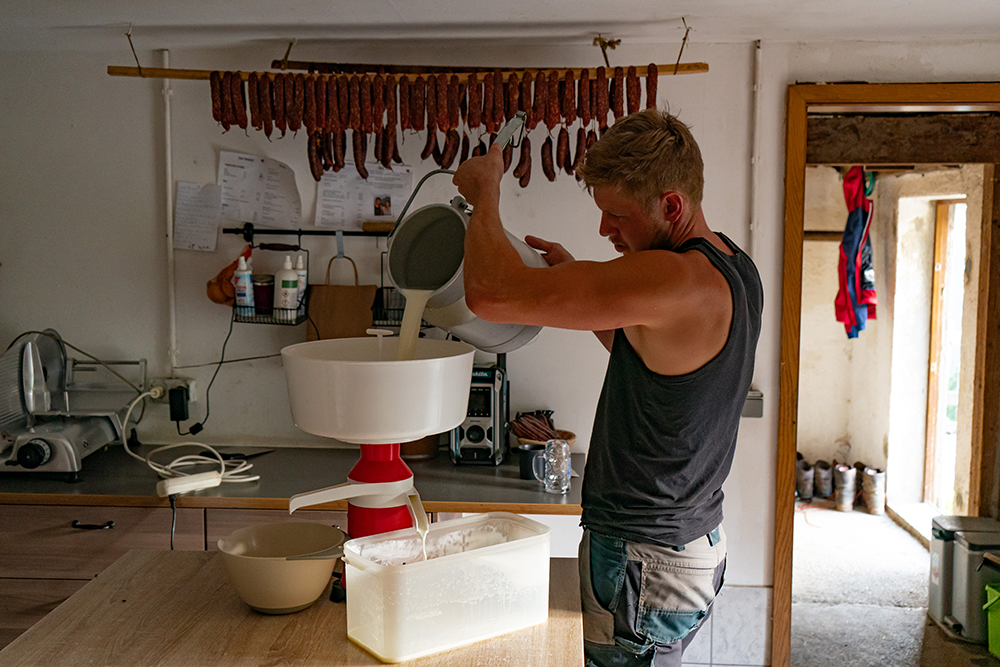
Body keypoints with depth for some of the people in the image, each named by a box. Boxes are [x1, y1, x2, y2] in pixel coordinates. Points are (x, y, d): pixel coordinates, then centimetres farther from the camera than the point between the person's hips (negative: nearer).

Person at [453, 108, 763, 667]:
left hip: (643, 562, -9)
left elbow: (491, 295, -31)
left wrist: (485, 192, -13)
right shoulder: (738, 270, 4)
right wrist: (578, 280, 8)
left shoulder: (674, 279, -28)